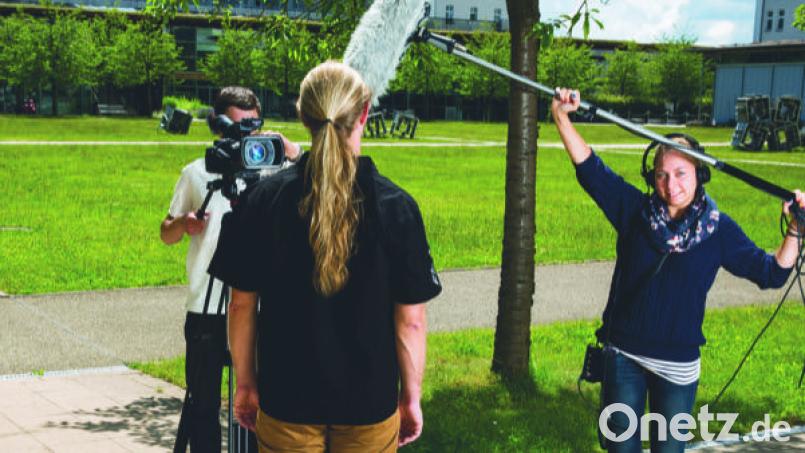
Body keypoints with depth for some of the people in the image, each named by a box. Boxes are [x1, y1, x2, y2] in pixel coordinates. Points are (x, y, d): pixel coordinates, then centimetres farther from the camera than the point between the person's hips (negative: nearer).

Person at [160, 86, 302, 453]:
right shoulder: (197, 173, 9)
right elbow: (166, 234, 14)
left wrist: (293, 154, -23)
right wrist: (183, 224, -8)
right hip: (206, 309, 1)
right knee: (202, 404, 7)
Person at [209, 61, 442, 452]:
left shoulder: (264, 200, -8)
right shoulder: (396, 207, -13)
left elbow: (242, 305, -2)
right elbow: (410, 320, -9)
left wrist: (245, 382, 11)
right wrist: (412, 396, 4)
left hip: (286, 401, 1)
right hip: (371, 403, -1)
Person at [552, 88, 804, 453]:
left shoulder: (718, 230, -5)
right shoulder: (635, 210, -4)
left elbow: (771, 272, -4)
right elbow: (590, 169, -8)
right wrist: (561, 117, -16)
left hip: (678, 364, -1)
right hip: (624, 355, 1)